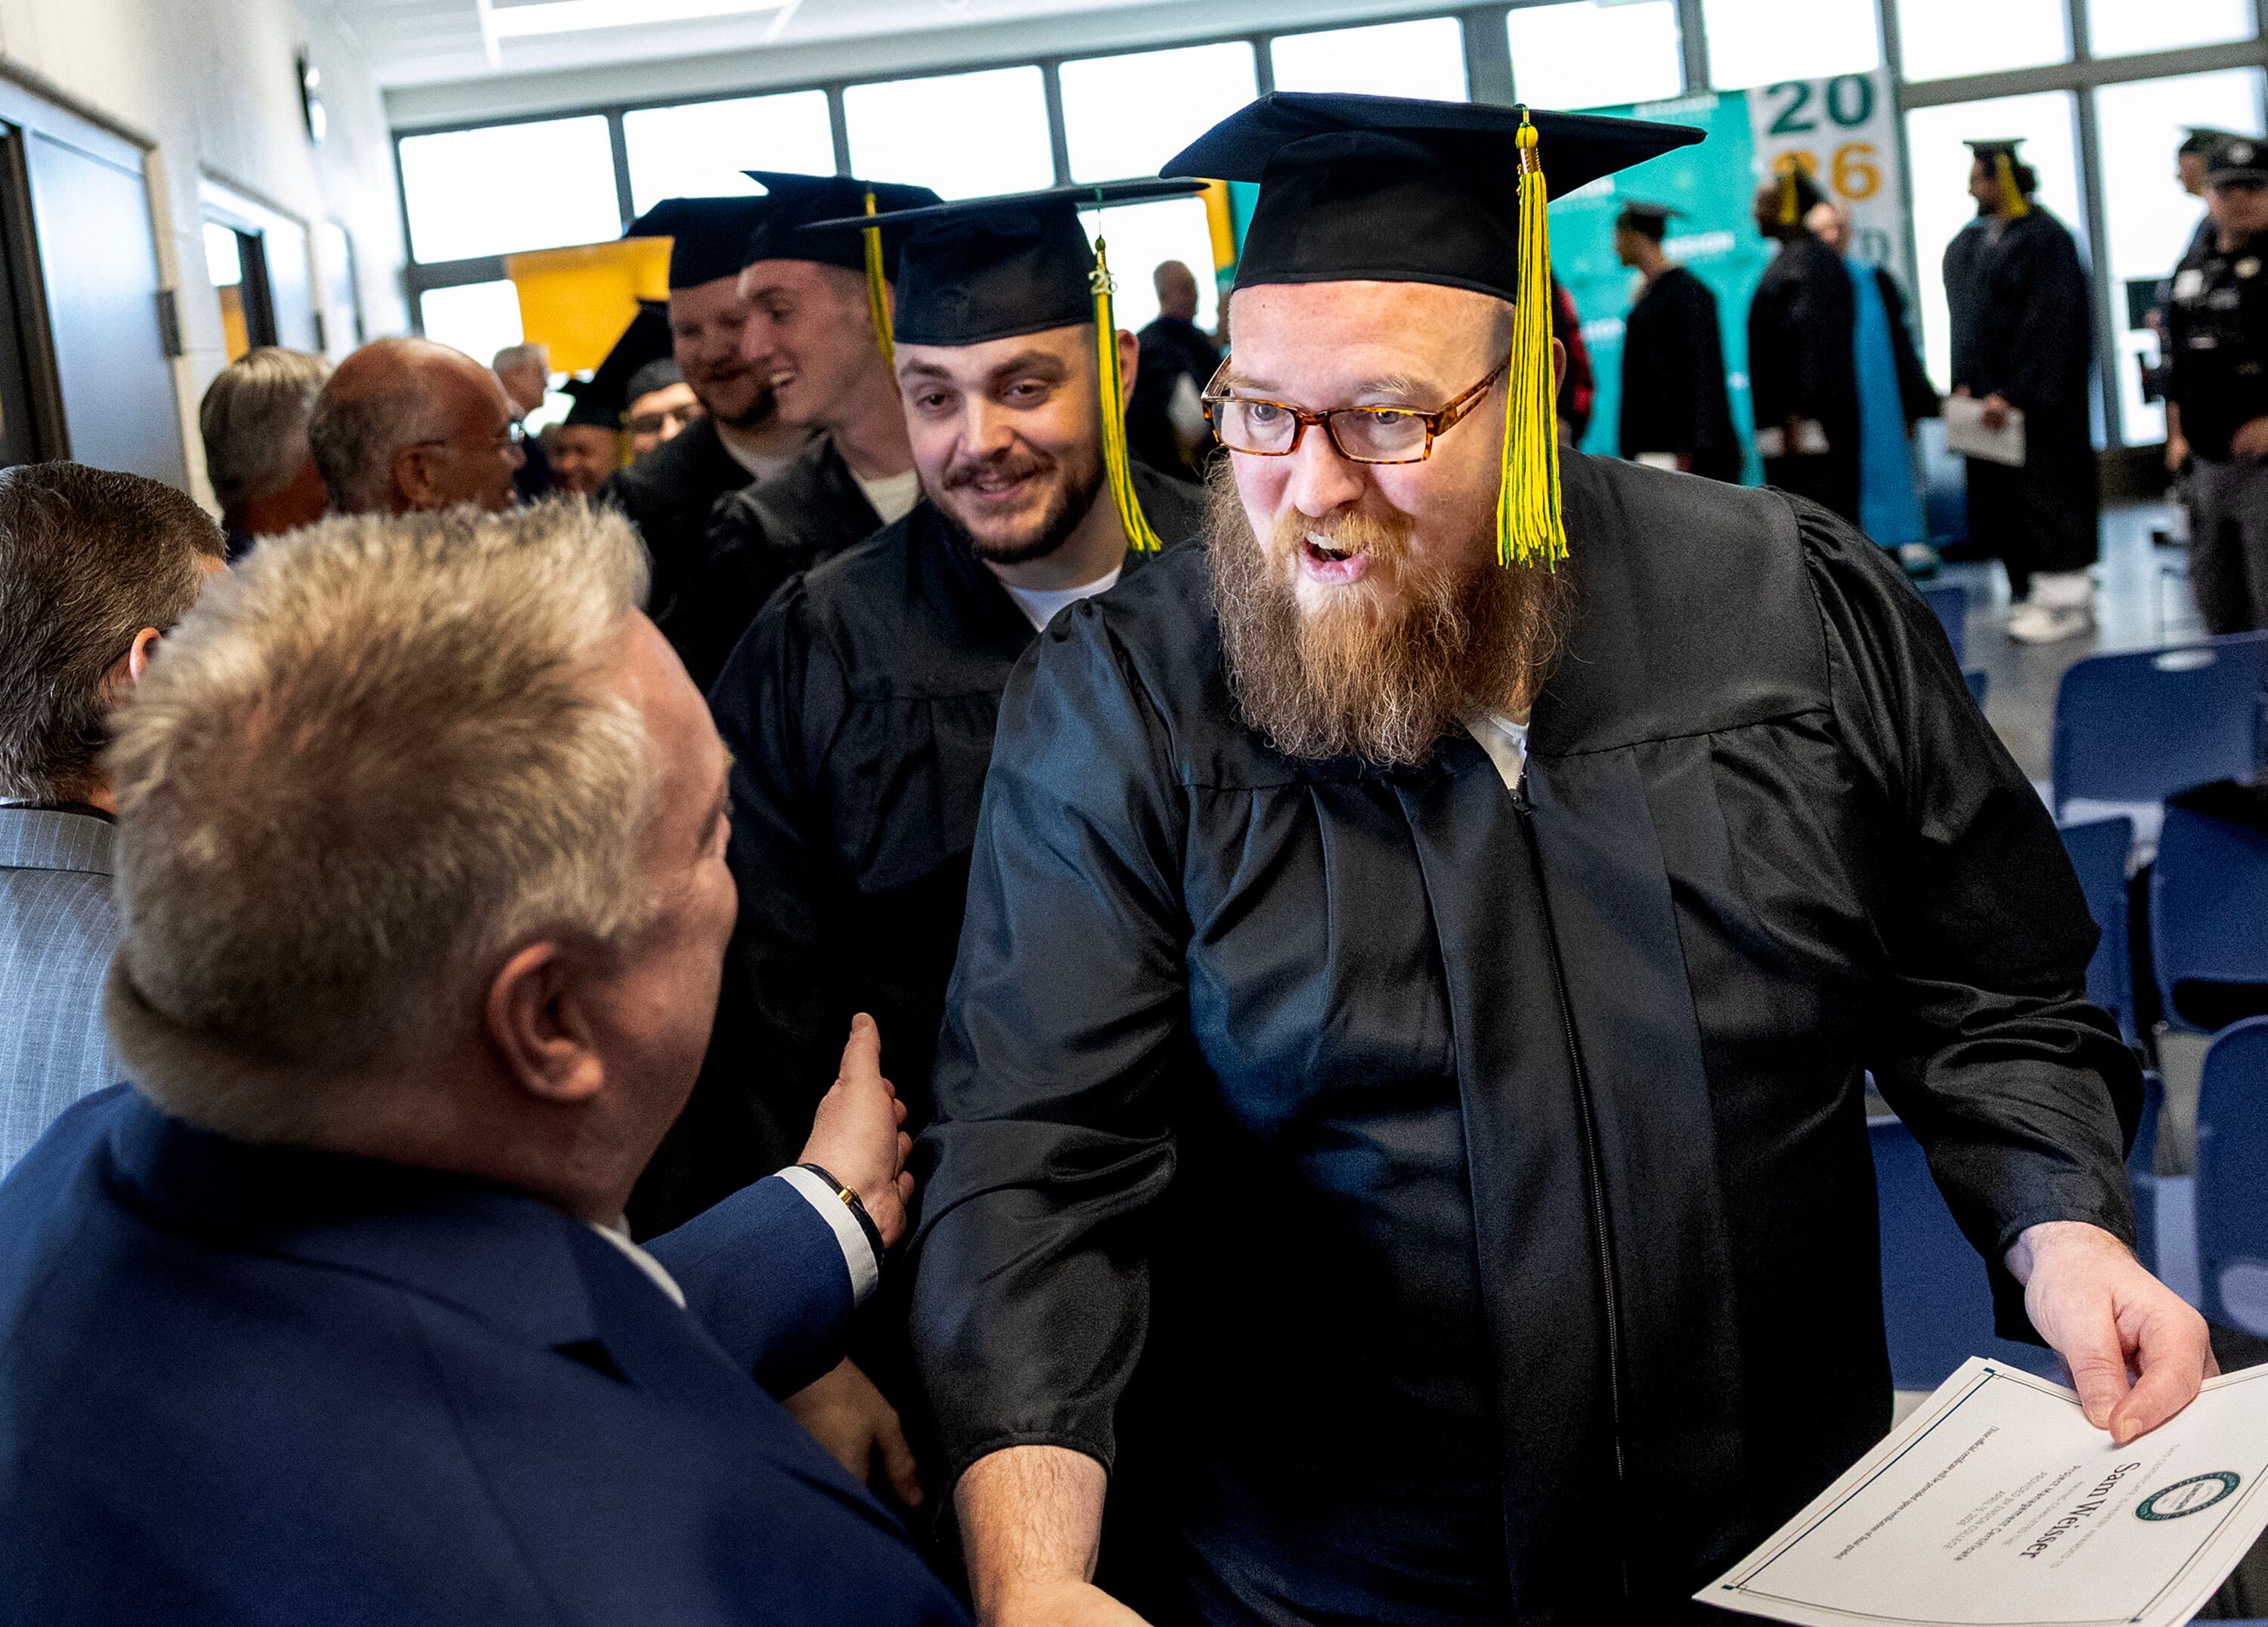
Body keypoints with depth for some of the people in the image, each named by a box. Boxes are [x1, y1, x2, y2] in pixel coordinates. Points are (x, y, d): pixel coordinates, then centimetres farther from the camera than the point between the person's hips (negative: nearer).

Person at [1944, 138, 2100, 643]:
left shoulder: (2042, 237, -14)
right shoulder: (1976, 239, 12)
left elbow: (2047, 325, -19)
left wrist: (2010, 392, -21)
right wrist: (1967, 383, 6)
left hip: (2037, 394, -8)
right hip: (1991, 390, 8)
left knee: (2044, 490, -3)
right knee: (2002, 498, 9)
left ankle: (2065, 600, 5)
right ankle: (2032, 592, 18)